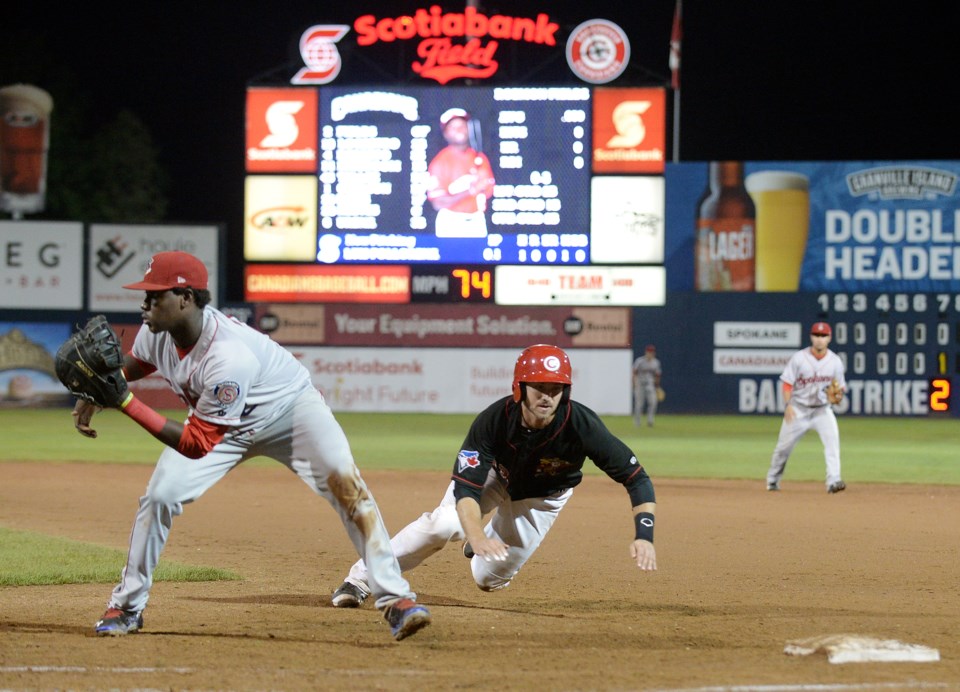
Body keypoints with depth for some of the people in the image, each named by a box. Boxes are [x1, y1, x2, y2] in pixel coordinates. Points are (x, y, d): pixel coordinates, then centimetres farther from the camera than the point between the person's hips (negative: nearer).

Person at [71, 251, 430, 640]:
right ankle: (126, 607, 7)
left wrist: (126, 403, -42)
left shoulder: (228, 357, -42)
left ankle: (394, 600, -22)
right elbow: (136, 363, 7)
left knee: (346, 486, -25)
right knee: (160, 495, -10)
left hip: (290, 408, -6)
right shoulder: (157, 331, -20)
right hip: (225, 426, 6)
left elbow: (195, 444, -38)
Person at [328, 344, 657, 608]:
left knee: (489, 578, -1)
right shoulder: (494, 419, -36)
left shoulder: (581, 425, -37)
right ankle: (362, 579, -9)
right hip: (495, 475, -1)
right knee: (444, 523, -25)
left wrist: (644, 534, -45)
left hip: (542, 498, 1)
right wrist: (477, 534, -58)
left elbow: (638, 479, -31)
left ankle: (485, 543, 37)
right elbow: (465, 487, -39)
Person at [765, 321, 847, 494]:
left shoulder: (835, 362, -2)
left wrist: (838, 395, -19)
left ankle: (833, 481, -31)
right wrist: (788, 405, -22)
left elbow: (840, 388, 5)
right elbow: (787, 384, -7)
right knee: (784, 446, 6)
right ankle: (772, 480, 31)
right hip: (798, 409, -1)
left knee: (832, 438, -25)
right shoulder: (798, 358, -9)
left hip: (823, 409, 1)